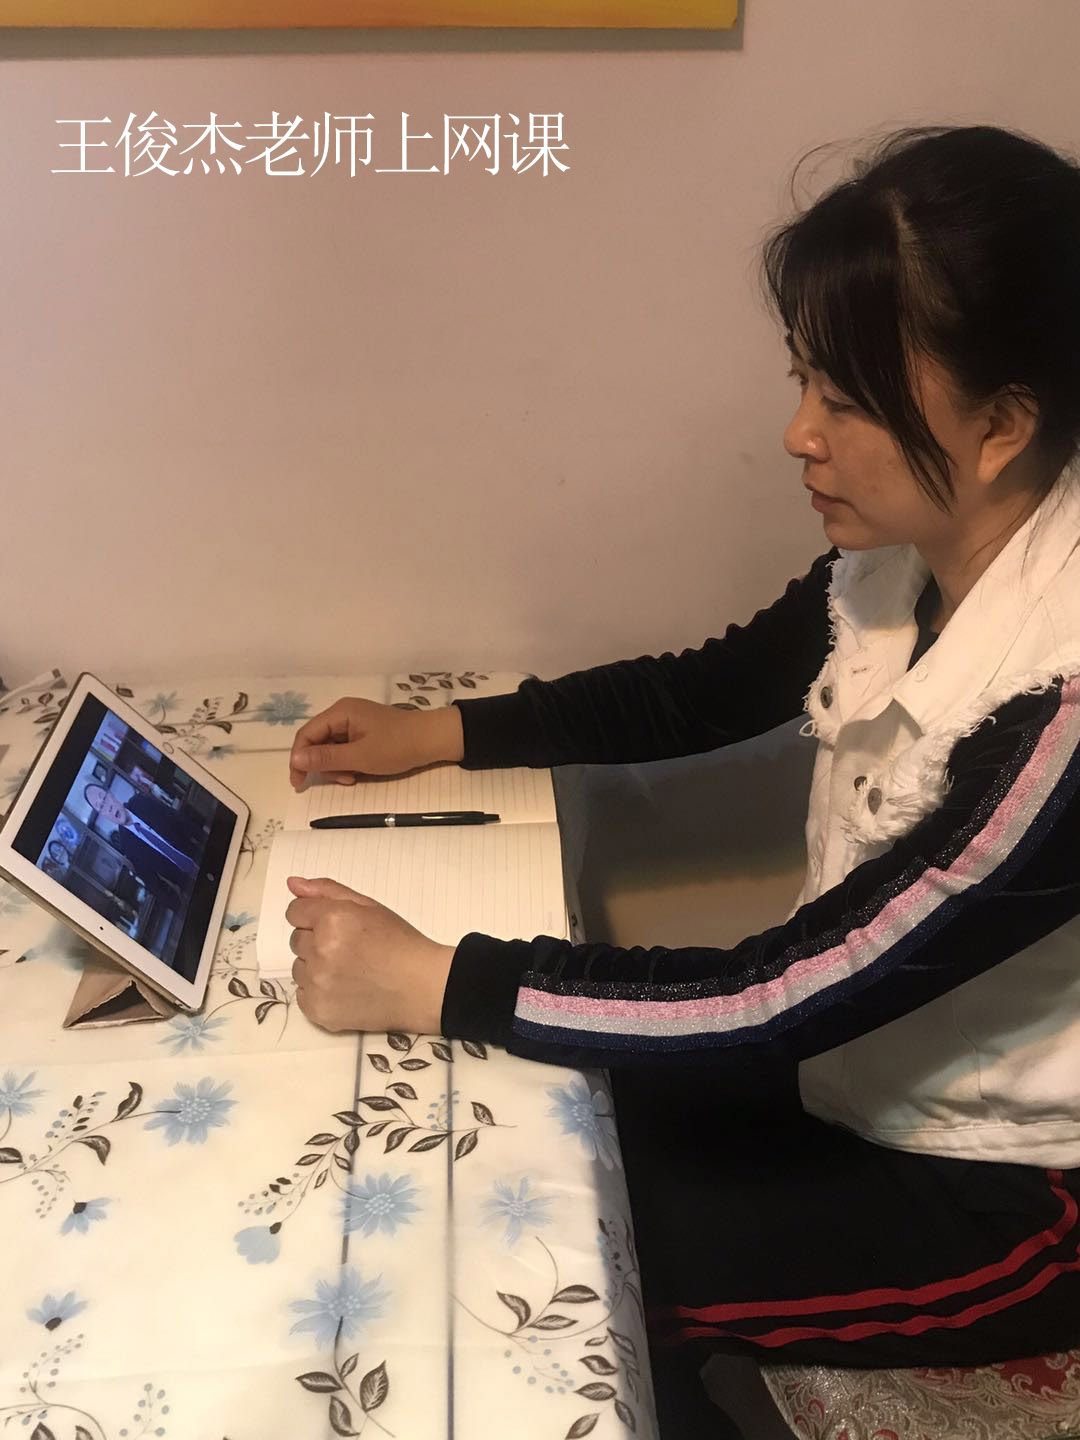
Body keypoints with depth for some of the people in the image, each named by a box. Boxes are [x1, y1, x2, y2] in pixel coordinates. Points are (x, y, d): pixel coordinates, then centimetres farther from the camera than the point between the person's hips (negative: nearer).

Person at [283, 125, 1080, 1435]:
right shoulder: (901, 552, -11)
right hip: (860, 1056, 6)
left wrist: (430, 982, -28)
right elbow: (709, 690, 4)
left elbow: (787, 997, -31)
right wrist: (443, 733, -2)